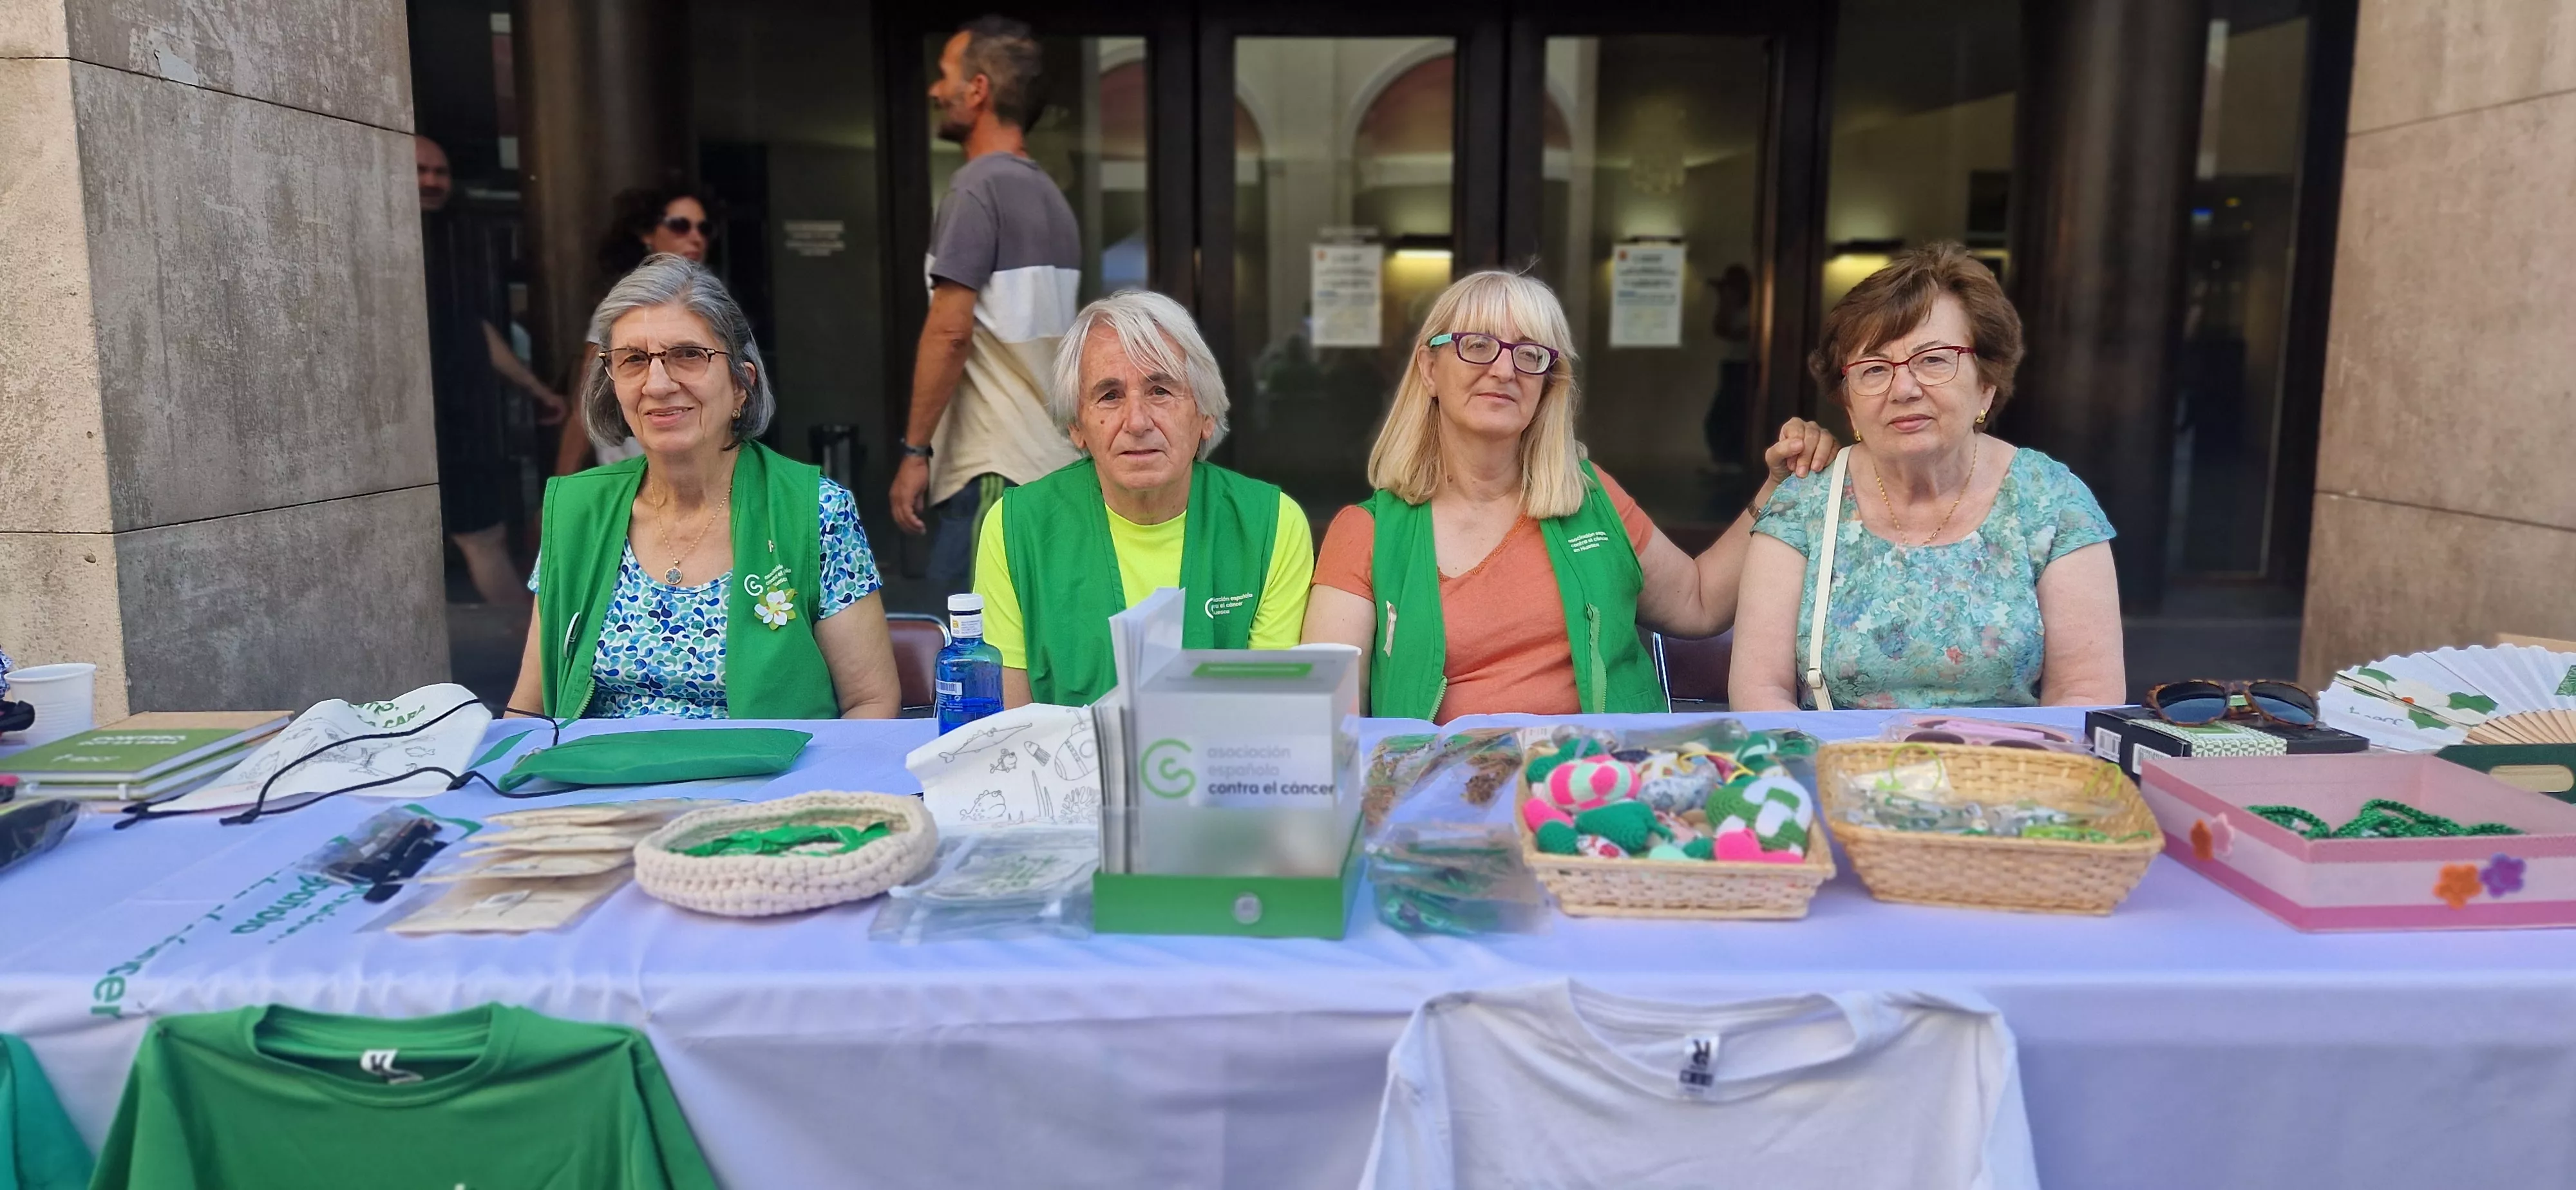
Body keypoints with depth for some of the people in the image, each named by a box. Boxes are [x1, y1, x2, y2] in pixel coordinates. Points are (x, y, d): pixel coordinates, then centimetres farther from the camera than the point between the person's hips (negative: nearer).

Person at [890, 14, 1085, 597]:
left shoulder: (979, 184, -9)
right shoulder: (1050, 195, 17)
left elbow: (950, 331, -16)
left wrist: (915, 449, -12)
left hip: (993, 466, -9)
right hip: (1050, 460, 9)